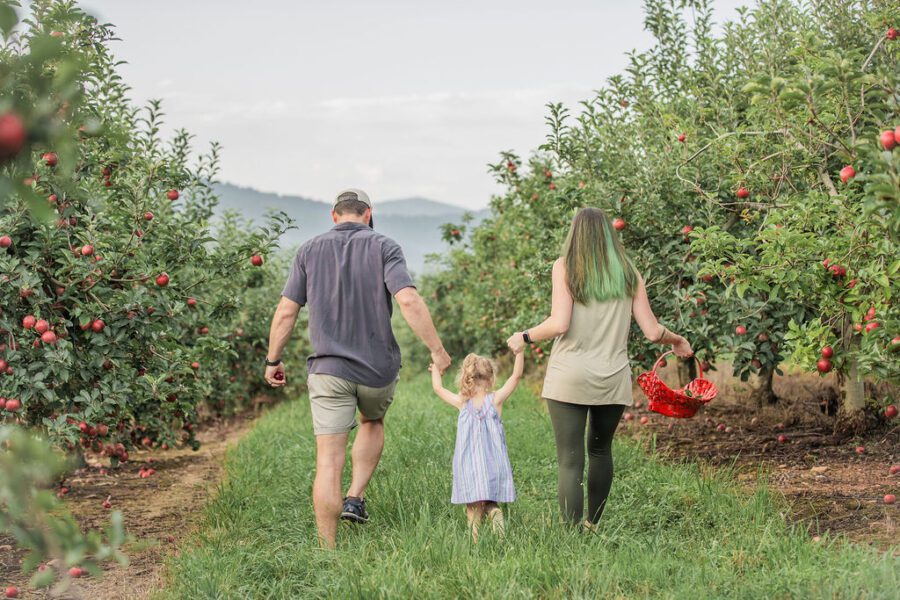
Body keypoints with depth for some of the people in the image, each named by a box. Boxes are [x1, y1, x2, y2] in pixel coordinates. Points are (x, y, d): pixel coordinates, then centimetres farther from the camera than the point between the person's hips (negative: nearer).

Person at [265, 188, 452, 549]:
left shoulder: (310, 251, 5)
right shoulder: (383, 248, -2)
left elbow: (286, 312, 3)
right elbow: (408, 301, -16)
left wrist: (273, 360, 14)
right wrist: (437, 350, -10)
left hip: (328, 369, 0)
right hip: (379, 369, 0)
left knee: (328, 462, 0)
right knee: (373, 423, 31)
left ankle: (328, 552, -2)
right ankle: (356, 498, 17)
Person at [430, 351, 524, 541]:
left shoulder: (462, 403, 0)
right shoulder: (496, 399, -3)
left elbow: (438, 388, 15)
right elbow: (516, 375, 0)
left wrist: (436, 368, 31)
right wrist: (519, 350, 1)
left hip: (469, 467, 0)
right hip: (493, 466, 0)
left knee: (474, 506, -1)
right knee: (491, 503, 10)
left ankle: (475, 539, -15)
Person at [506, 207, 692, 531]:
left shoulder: (565, 267, -1)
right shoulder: (628, 272, 7)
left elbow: (559, 324, -12)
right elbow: (652, 331, 5)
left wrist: (524, 337, 4)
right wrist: (677, 341, 25)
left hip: (569, 379, -3)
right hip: (613, 379, 4)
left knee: (570, 460, -3)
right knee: (600, 450, 23)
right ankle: (592, 526, 30)